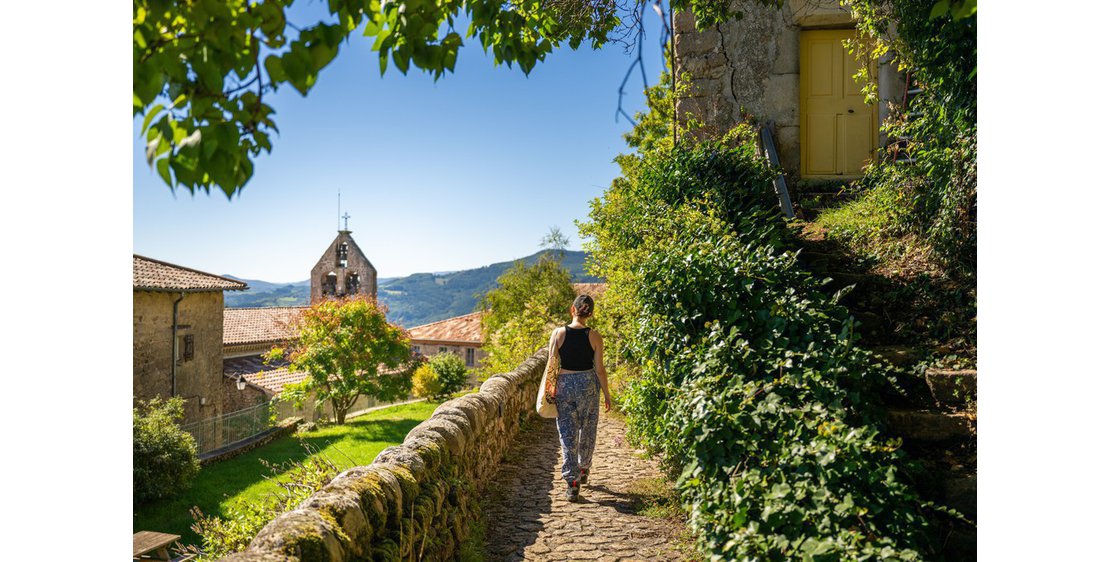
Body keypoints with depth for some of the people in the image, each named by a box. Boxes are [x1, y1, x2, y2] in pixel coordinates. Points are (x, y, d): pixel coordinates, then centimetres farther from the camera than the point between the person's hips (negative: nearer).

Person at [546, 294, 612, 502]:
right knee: (587, 430, 20)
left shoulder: (558, 333, -8)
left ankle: (572, 481, 1)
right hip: (588, 385, 1)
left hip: (564, 384, 0)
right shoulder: (594, 336, -8)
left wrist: (549, 389, 7)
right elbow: (599, 369, -5)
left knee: (567, 434, 6)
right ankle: (583, 470, 37)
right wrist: (607, 395, 5)